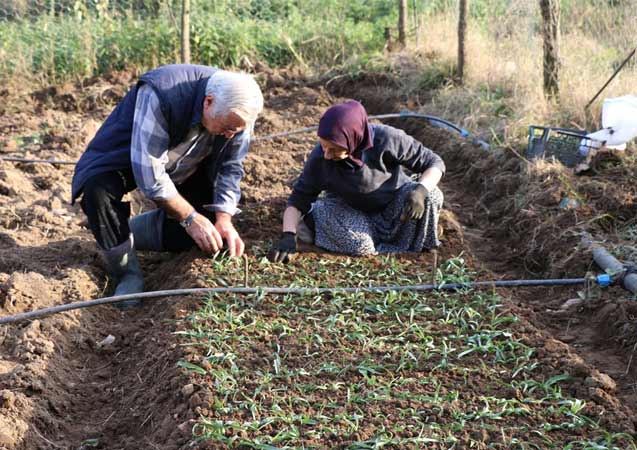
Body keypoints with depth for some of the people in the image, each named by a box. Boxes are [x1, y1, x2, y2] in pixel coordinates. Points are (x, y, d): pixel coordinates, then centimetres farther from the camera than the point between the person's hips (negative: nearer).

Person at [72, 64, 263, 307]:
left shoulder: (237, 110, -21)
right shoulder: (159, 96, -39)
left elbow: (230, 167, -10)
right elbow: (149, 176, -37)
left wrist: (224, 219, -22)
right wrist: (189, 218, -31)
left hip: (185, 168, 5)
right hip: (127, 158, -5)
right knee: (97, 190, -34)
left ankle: (129, 231, 5)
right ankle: (127, 274, -13)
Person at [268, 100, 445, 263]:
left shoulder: (387, 140, -31)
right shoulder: (319, 158, -27)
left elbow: (434, 163, -21)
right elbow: (298, 199, -18)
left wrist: (421, 190, -41)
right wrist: (288, 235, -35)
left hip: (392, 204, 0)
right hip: (350, 208, 0)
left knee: (431, 196, -29)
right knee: (359, 245, -31)